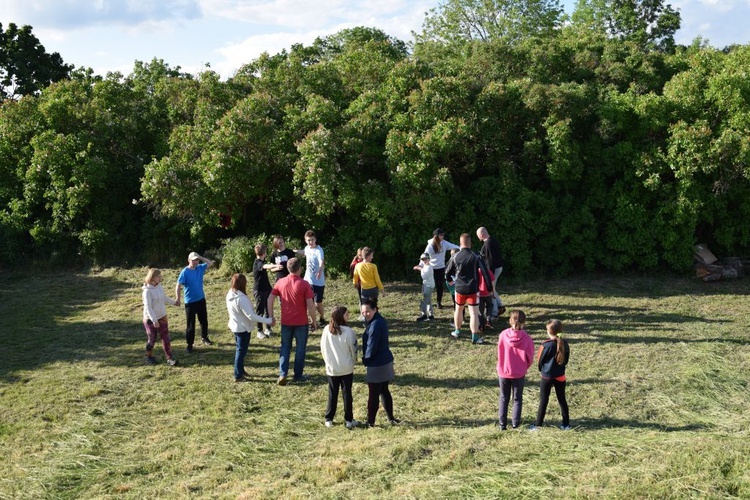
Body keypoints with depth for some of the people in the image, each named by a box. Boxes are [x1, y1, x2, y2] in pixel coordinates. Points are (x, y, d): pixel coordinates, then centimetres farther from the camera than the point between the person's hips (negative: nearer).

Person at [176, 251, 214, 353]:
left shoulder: (200, 268, 0)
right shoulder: (185, 272, -16)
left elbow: (210, 263, 2)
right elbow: (178, 287, -15)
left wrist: (200, 257, -8)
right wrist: (178, 300, -19)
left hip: (201, 300, 6)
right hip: (190, 302, -6)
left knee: (204, 321, 19)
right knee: (190, 324, 0)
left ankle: (204, 337, 40)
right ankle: (189, 344, 9)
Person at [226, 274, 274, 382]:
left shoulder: (230, 295, -2)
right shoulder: (241, 298, -30)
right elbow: (251, 315, -29)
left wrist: (255, 320, 18)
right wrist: (268, 321, -24)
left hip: (235, 326, 9)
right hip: (243, 328, -9)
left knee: (239, 349, 22)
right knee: (241, 351, 4)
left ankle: (240, 370, 36)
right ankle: (238, 376, 12)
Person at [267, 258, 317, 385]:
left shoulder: (281, 282, -2)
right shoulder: (304, 284, -13)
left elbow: (270, 299, 2)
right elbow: (310, 305, -14)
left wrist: (271, 317, 11)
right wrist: (314, 321, -3)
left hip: (286, 322, 3)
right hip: (301, 323, -3)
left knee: (285, 347, 14)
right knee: (300, 348, 11)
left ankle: (282, 374, 5)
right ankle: (298, 375, 18)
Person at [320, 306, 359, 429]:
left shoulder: (326, 330, -8)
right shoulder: (348, 331, -18)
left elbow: (323, 349, 2)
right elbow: (353, 349, -8)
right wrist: (353, 362, 12)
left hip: (331, 368, 3)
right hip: (346, 368, -3)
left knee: (332, 394, 13)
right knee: (347, 394, 8)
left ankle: (329, 419, 18)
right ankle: (348, 420, 14)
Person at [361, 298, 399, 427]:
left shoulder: (375, 325, -24)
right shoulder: (380, 320, 7)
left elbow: (371, 347, -22)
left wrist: (365, 359, -7)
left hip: (377, 364, -10)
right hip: (385, 361, 10)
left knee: (373, 394, 3)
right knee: (384, 391, 20)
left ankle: (370, 422, 14)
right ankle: (391, 417, 28)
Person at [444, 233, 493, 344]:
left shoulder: (455, 257, -3)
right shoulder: (476, 257, -10)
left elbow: (448, 272, 9)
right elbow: (485, 272, -12)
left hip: (459, 288, 3)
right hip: (473, 289, -3)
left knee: (458, 309, 23)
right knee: (474, 313, -3)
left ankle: (457, 331, 35)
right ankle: (475, 337, -7)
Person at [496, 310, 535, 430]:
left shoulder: (503, 335, -15)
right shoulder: (526, 338, -18)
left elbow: (499, 353, -3)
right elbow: (530, 357, -7)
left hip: (503, 372, 1)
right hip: (519, 373, -1)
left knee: (504, 398, 16)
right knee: (517, 399, 17)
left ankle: (502, 423, 15)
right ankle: (515, 422, 18)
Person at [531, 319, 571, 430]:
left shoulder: (546, 345, -19)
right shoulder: (564, 344, -5)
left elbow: (540, 361, -8)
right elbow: (566, 360, 6)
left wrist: (542, 370, 12)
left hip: (547, 377, -4)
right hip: (560, 376, 4)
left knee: (543, 401, 5)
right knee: (562, 400, 14)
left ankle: (538, 424, 10)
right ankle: (566, 423, 19)